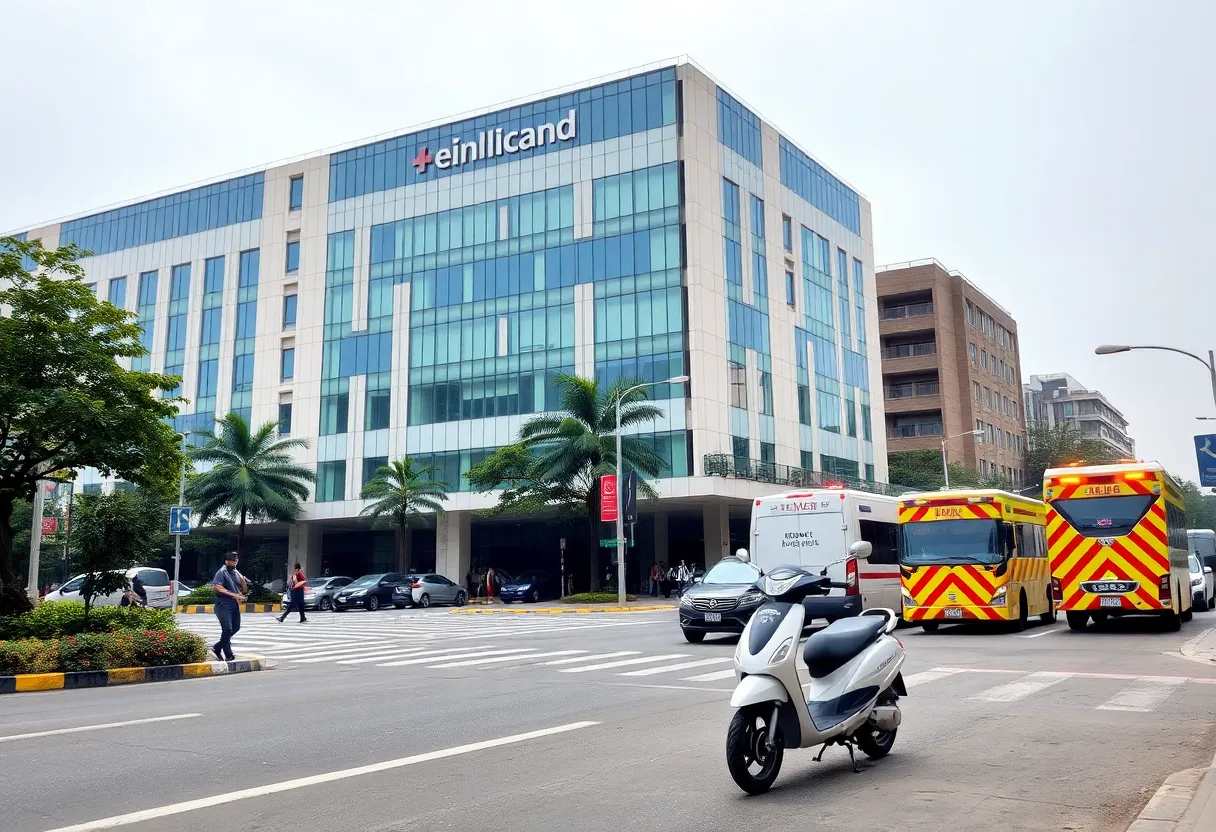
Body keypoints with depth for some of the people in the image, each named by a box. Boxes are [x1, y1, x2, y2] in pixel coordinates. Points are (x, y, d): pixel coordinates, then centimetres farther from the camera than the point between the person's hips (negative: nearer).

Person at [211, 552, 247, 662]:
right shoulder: (221, 572, -5)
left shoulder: (236, 573, 16)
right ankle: (228, 654, -2)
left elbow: (244, 589, 18)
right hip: (223, 605, -8)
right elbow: (218, 588, -19)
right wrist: (234, 595, -25)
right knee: (227, 629, -10)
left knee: (236, 628, 11)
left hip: (235, 605, 8)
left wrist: (242, 579, -2)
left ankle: (217, 647, 24)